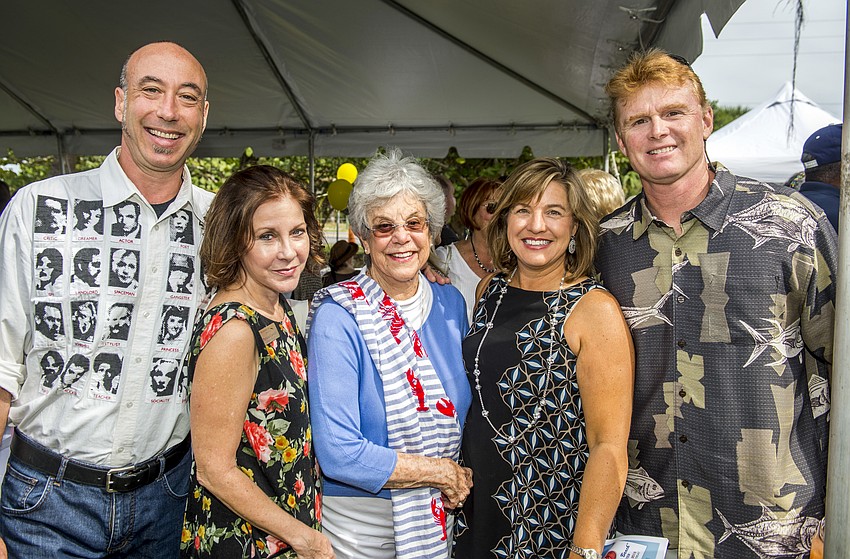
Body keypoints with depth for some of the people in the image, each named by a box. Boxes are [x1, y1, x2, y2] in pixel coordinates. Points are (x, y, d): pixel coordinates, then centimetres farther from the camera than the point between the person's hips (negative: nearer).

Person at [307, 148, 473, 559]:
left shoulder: (450, 304, -1)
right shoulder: (338, 317, -18)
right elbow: (338, 454, -23)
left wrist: (463, 483, -6)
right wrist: (445, 473, -15)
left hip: (443, 521, 5)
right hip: (359, 523, -4)